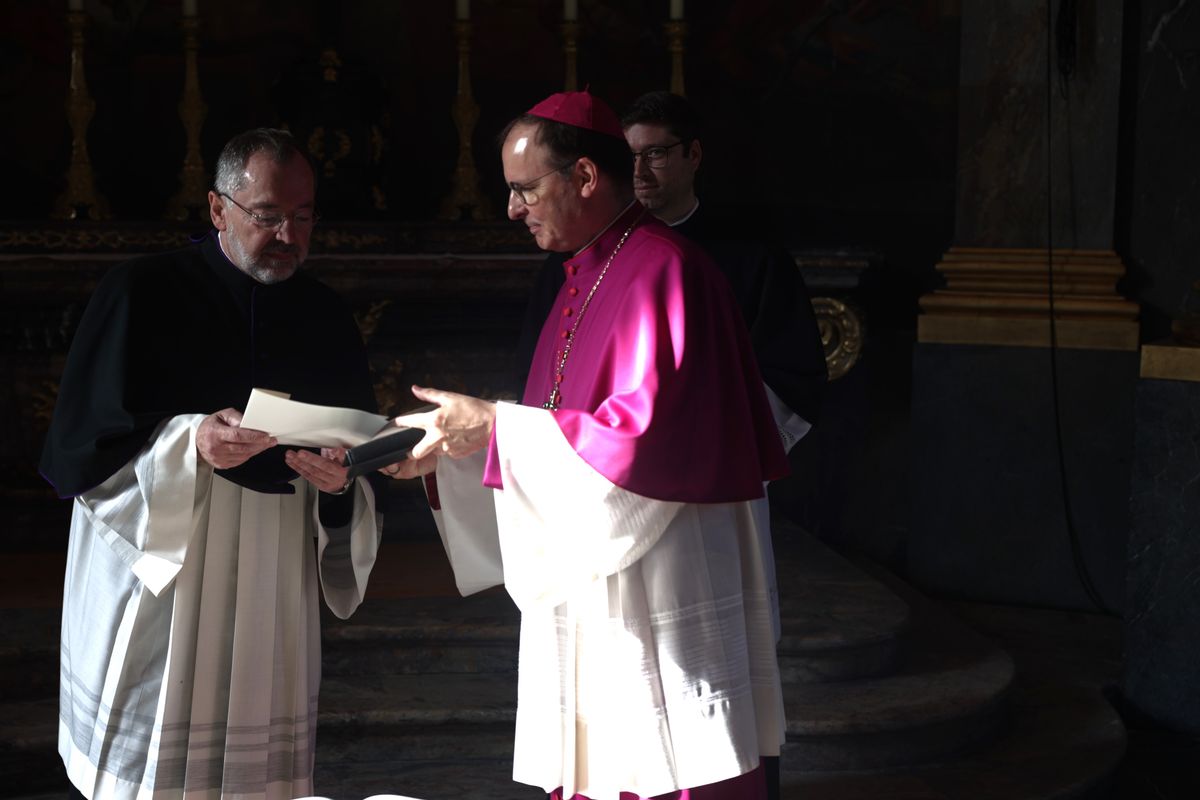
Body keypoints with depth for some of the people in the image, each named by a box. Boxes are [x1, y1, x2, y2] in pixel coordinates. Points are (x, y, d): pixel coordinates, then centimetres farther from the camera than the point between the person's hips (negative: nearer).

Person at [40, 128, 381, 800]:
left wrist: (339, 481, -10)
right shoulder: (143, 295, -3)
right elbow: (76, 449, -7)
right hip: (156, 593, -3)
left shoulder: (326, 318, 10)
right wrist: (188, 443, -22)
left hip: (270, 604, 3)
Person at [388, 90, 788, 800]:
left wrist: (496, 426, -17)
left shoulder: (663, 271, -13)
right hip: (590, 605, 9)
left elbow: (645, 435, -23)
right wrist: (451, 454, 6)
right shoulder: (586, 278, 16)